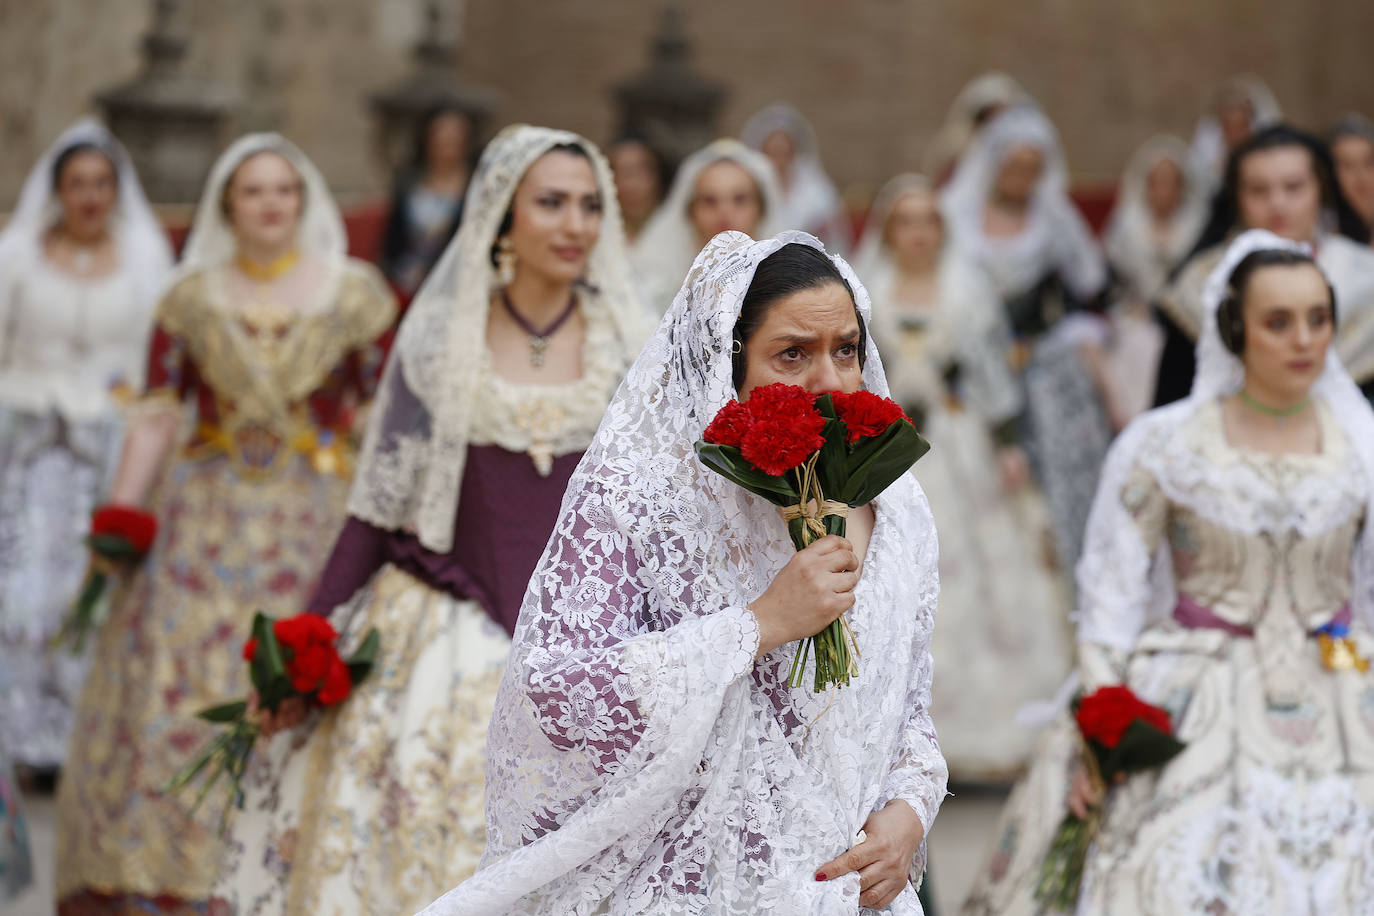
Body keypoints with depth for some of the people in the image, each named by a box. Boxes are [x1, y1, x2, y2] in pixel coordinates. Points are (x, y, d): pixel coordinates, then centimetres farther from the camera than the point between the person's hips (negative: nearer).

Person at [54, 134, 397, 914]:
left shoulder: (356, 293, 2)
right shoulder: (192, 298, 6)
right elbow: (159, 414, 3)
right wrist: (117, 522, -7)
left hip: (314, 519, -1)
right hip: (203, 519, 2)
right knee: (176, 694, -1)